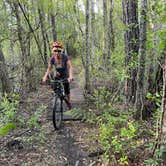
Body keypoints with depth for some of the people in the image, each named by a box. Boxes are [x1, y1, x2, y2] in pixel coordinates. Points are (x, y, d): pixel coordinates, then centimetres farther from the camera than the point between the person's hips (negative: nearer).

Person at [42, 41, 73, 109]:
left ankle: (68, 102, 25)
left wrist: (70, 76, -48)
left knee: (67, 90, -4)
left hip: (65, 75, -2)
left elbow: (70, 67, -33)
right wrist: (45, 76, -25)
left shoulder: (65, 57, -26)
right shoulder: (52, 58, -17)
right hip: (57, 76, 2)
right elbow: (49, 68, -9)